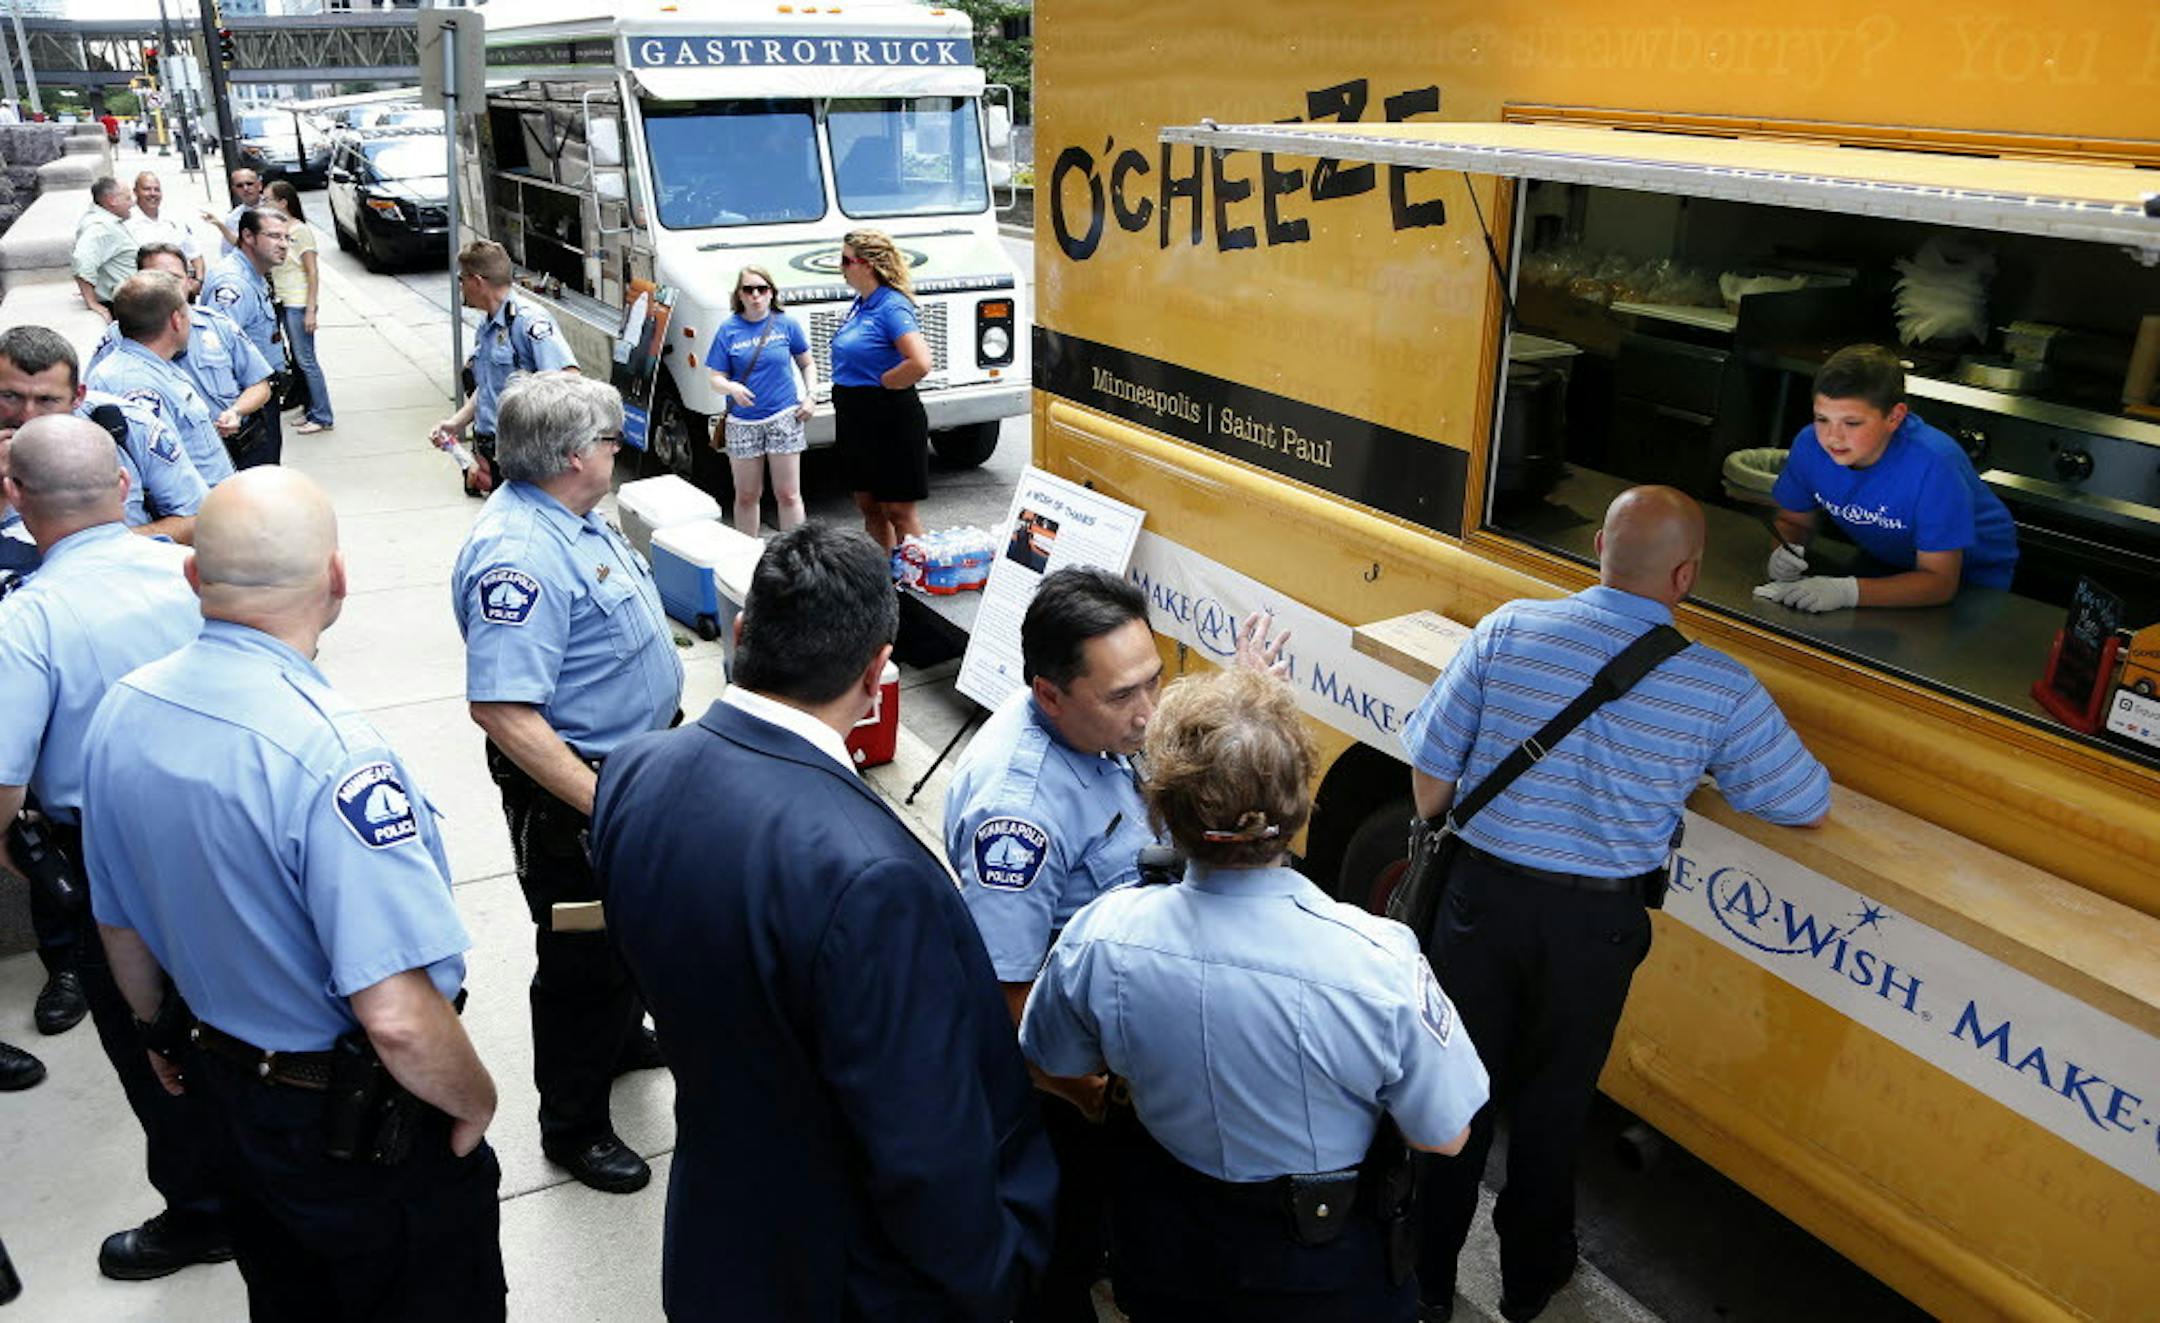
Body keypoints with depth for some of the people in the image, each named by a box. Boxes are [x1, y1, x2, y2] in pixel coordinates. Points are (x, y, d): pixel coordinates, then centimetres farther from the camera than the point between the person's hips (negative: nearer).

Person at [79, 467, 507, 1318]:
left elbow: (120, 927, 7)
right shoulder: (330, 753, -33)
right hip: (356, 1122, -7)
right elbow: (397, 1017, -36)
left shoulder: (121, 713, -8)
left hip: (219, 1088, 7)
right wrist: (475, 1102, -16)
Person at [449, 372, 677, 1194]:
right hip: (575, 793, -10)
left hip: (635, 764, 10)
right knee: (583, 955, 7)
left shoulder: (568, 516, 2)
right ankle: (573, 1126, 26)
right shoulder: (518, 556, -30)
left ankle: (620, 1036, 52)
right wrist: (603, 806, -32)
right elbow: (503, 710, -34)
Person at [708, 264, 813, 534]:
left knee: (788, 494, 0)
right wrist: (732, 388, -21)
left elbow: (807, 364, 13)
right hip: (742, 423, 1)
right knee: (746, 496, 9)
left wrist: (809, 397, -1)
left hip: (784, 418, -1)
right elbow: (716, 379, 1)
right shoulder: (729, 330, 0)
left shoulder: (786, 325, 1)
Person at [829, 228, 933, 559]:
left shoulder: (892, 307, -17)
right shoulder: (859, 305, 11)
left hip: (891, 422, -9)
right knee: (868, 505, 16)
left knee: (898, 511, -2)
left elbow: (920, 363, -30)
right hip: (858, 420, 10)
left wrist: (881, 383, -16)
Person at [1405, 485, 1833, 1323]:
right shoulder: (1720, 689, -14)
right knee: (1553, 1105, 21)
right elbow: (1809, 808, 0)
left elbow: (1430, 785, -8)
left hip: (1483, 898, 1)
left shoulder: (1506, 631, -12)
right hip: (1597, 926, 0)